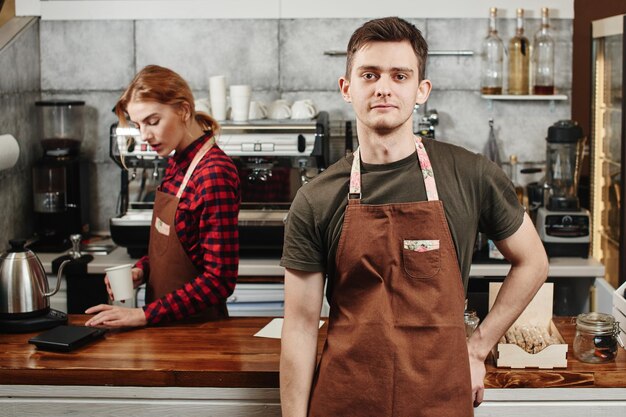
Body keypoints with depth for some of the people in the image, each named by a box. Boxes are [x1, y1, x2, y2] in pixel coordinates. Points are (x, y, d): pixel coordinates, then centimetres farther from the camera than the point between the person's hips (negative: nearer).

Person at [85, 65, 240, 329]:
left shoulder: (214, 174, -22)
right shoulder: (178, 163, 3)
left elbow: (219, 280, -24)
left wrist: (146, 315, -23)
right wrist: (142, 270, -3)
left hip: (197, 324, -8)